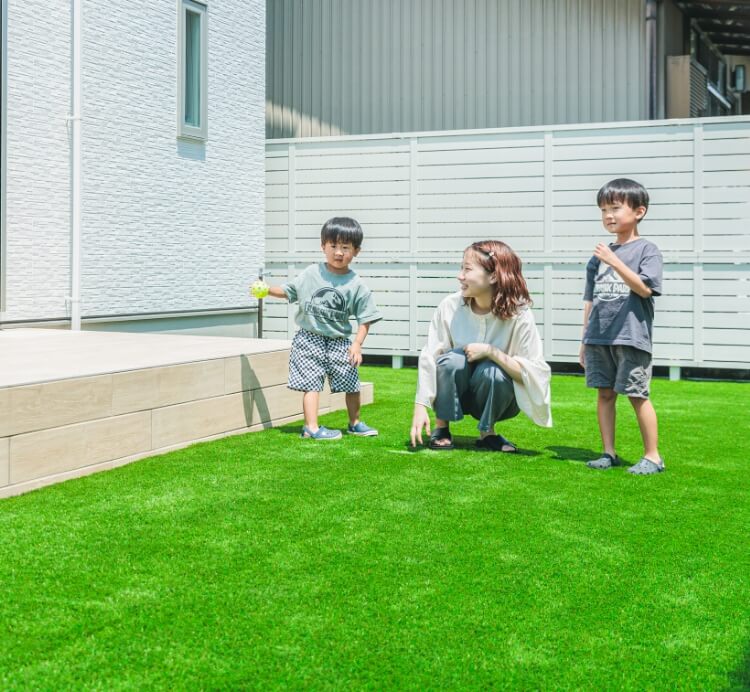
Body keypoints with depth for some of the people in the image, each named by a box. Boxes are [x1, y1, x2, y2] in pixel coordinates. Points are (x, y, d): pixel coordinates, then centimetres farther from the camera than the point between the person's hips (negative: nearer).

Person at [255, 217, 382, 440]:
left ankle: (355, 423, 30)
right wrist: (267, 290, -6)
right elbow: (289, 291, 10)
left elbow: (365, 318, -2)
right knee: (312, 383, -6)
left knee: (351, 383, 10)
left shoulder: (357, 285, -5)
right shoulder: (312, 274, -2)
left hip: (339, 342, 1)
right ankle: (311, 427, -3)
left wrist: (357, 343, -11)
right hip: (310, 339, -1)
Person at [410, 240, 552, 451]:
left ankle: (487, 433, -5)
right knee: (453, 360, -29)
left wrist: (491, 351, -30)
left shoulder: (518, 315, -20)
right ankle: (441, 427, -7)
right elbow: (428, 358, -15)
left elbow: (535, 373, -23)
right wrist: (420, 408, -22)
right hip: (455, 395, 1)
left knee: (491, 370, -33)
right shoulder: (450, 307, -16)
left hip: (497, 400, -1)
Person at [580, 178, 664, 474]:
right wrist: (585, 338, 16)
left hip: (631, 337, -5)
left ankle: (652, 456, 7)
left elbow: (644, 288, -16)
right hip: (599, 337, 6)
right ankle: (608, 453, 17)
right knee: (604, 393, 8)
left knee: (637, 395, -3)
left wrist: (615, 263, -22)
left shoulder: (646, 250, -2)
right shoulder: (600, 254, 14)